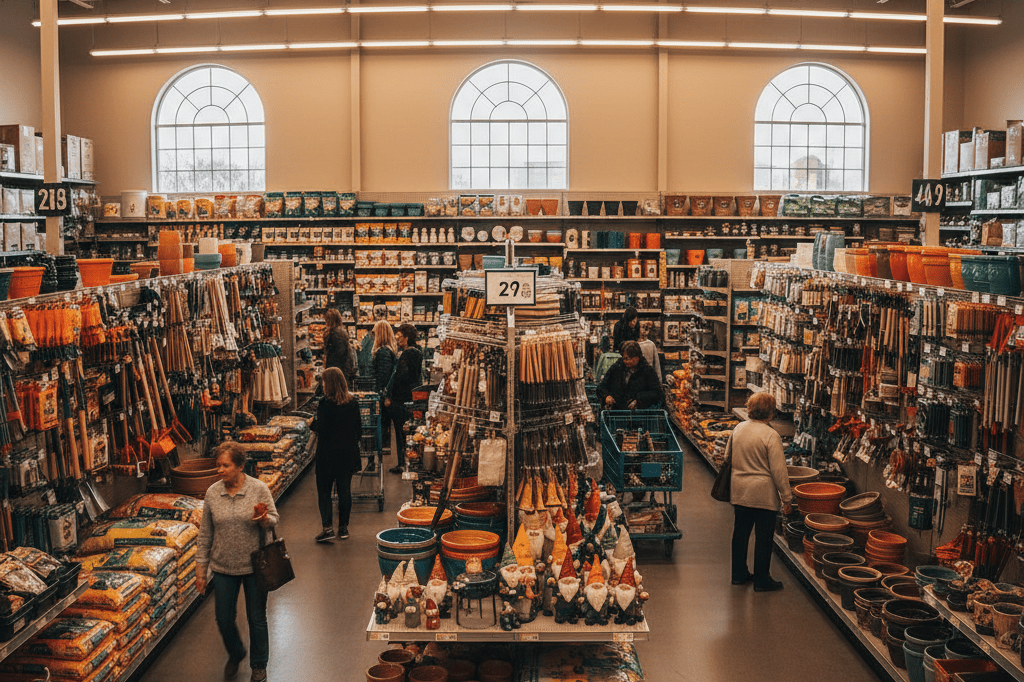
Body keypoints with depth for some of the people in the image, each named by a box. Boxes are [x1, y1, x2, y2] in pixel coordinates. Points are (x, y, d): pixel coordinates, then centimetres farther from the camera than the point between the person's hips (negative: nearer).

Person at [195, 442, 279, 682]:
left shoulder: (259, 489, -11)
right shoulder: (212, 493, -4)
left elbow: (274, 521, -3)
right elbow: (205, 534, 3)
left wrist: (262, 518, -27)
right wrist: (201, 571, 4)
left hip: (254, 566, -2)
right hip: (223, 568, 2)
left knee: (257, 619, 10)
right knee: (223, 620, 11)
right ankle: (235, 655, 41)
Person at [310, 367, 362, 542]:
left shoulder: (325, 403, -16)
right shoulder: (353, 402, 1)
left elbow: (321, 428, -17)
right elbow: (358, 428, 6)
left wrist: (312, 423, 3)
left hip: (328, 453, -5)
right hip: (348, 452, 5)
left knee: (324, 489, 5)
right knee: (345, 490, 12)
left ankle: (327, 527, -4)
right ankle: (343, 527, 17)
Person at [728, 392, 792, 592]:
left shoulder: (737, 430, 3)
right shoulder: (771, 436, -18)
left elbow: (729, 461, 15)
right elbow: (779, 470, -16)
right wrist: (787, 497, -8)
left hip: (739, 491, 7)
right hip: (764, 494, -6)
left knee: (740, 533, 16)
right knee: (763, 537, 4)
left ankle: (739, 574, 27)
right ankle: (761, 580, 12)